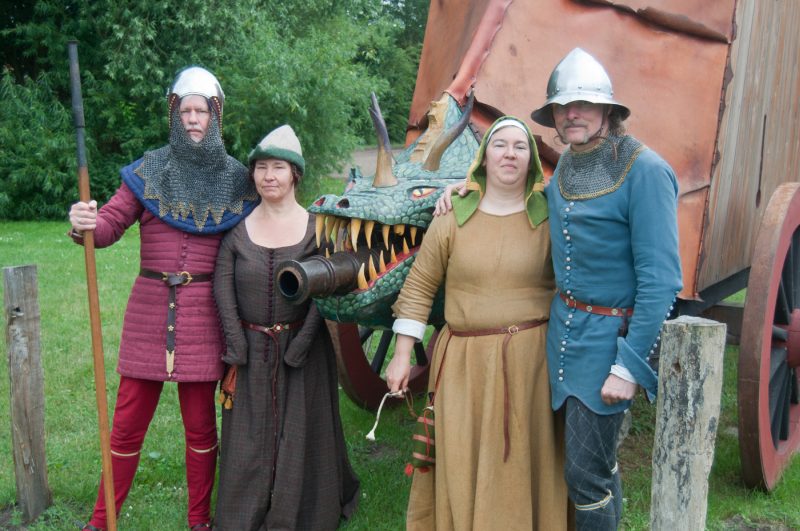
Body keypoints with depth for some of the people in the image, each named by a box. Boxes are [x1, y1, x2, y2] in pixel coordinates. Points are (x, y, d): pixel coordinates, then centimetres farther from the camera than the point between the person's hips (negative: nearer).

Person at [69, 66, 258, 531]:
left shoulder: (236, 179, 4)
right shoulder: (149, 170, 4)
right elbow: (112, 222, -3)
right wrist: (87, 224, -26)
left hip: (204, 313, 0)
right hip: (149, 306, 1)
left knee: (200, 424, 8)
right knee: (127, 422, 6)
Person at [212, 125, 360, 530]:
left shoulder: (316, 226, -4)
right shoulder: (237, 226, 0)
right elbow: (223, 288, -3)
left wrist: (299, 346, -13)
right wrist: (237, 345, -10)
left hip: (302, 348, -1)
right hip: (251, 349, 1)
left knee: (300, 433, 7)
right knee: (250, 436, 9)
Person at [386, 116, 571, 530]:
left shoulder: (549, 219, 0)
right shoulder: (453, 219, 0)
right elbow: (418, 287, 3)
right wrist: (401, 356, 1)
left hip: (530, 360, 0)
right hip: (465, 361, 1)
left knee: (523, 463, 9)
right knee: (462, 463, 9)